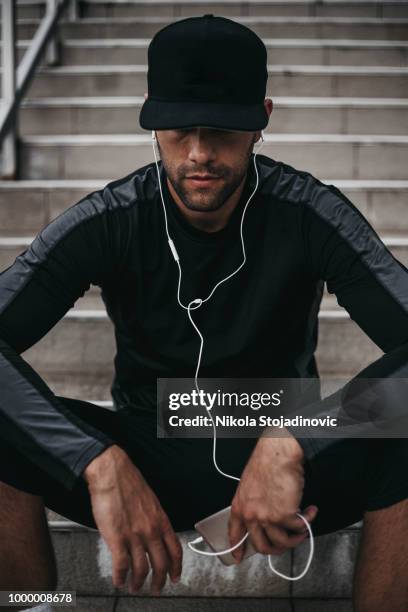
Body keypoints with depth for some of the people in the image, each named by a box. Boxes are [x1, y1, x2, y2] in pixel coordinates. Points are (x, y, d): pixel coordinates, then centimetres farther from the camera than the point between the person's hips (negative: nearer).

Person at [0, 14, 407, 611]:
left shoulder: (311, 213, -14)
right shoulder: (107, 220, -13)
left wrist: (291, 443, -38)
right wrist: (100, 462, -37)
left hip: (288, 457, 0)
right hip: (147, 456, 1)